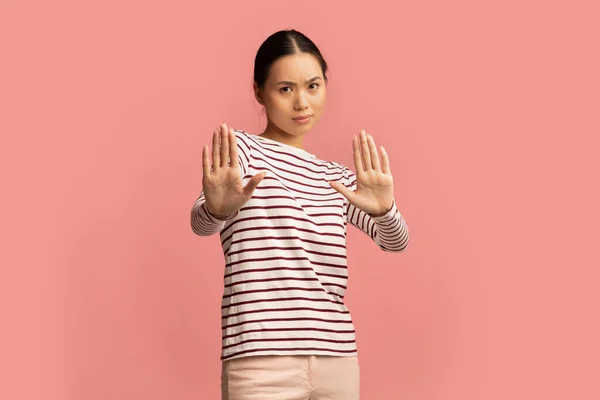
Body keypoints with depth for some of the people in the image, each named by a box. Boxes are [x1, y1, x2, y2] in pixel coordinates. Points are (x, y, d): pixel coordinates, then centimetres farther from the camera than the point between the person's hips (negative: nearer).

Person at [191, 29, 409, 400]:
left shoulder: (337, 177, 16)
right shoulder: (241, 148, 1)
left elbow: (396, 240, 2)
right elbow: (201, 223, -16)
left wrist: (382, 209, -21)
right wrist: (218, 208, -40)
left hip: (339, 359, 5)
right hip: (262, 363, -5)